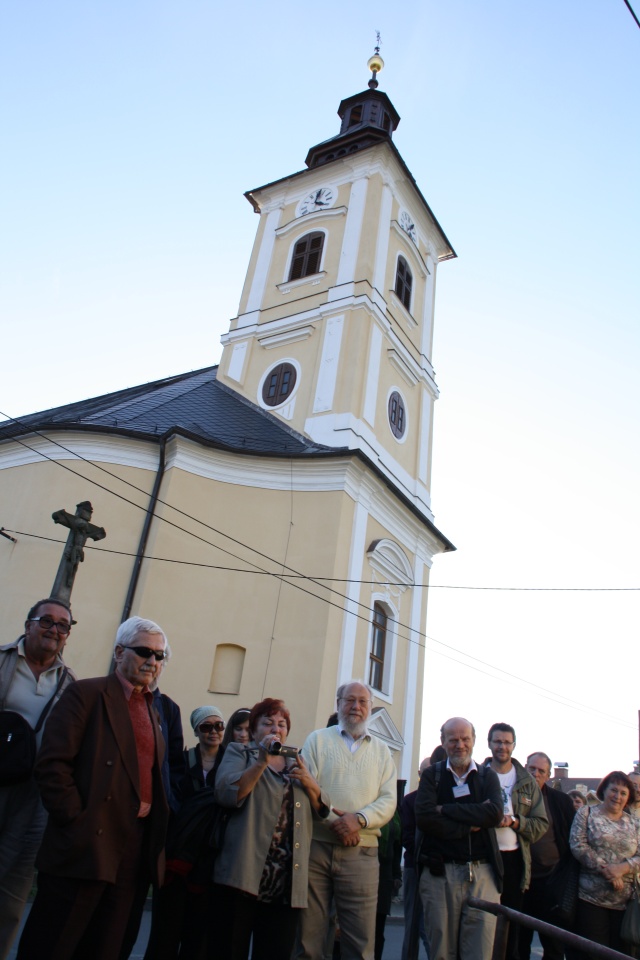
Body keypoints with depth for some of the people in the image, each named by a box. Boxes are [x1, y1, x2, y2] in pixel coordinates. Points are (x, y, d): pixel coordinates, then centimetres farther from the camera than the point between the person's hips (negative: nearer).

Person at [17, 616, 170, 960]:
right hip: (86, 849, -6)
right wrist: (77, 821, -16)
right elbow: (52, 764, -13)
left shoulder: (156, 710, 15)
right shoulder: (86, 693, -5)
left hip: (135, 851, 7)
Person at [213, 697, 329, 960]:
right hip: (243, 875, -4)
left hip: (287, 882, 4)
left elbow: (323, 812, 18)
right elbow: (226, 793, -11)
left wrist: (311, 784, 0)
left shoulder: (297, 764, 22)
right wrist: (262, 761, -17)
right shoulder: (239, 753, 8)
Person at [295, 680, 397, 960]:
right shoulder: (318, 739, 8)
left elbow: (388, 801, 5)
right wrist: (333, 821, -15)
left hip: (361, 853, 1)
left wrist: (359, 819, -14)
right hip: (316, 846, -1)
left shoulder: (381, 750, 14)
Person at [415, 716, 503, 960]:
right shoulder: (432, 774, 6)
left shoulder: (487, 775, 11)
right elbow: (424, 817, -10)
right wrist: (470, 826, -10)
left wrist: (445, 809, -10)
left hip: (483, 873, 1)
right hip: (440, 873, -1)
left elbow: (495, 812, -9)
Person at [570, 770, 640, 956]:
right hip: (591, 898, -3)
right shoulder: (586, 814, 2)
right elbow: (577, 845, -8)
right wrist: (604, 868, -16)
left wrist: (622, 868, -15)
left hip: (624, 900, 3)